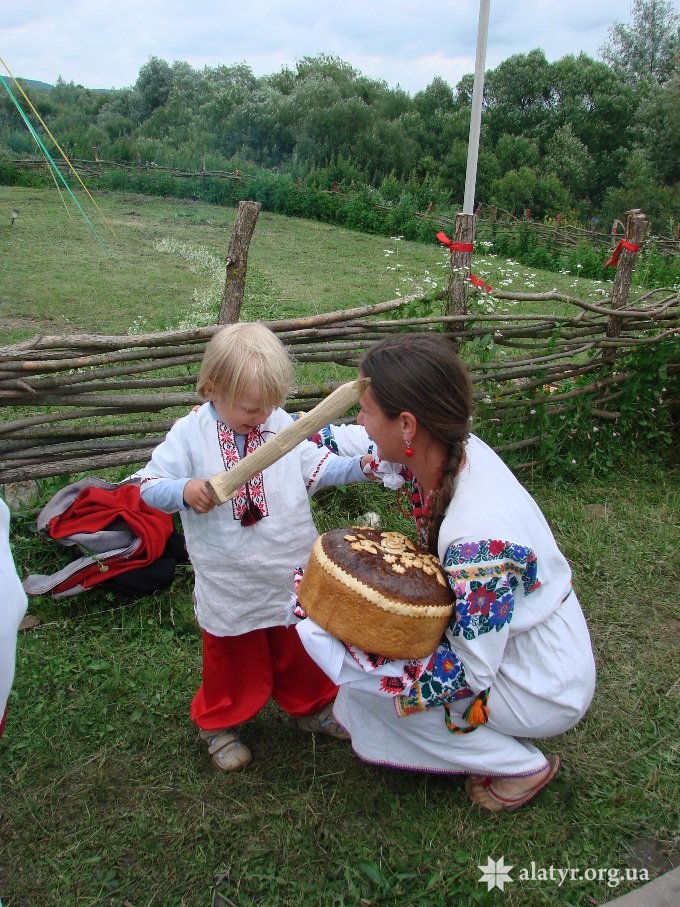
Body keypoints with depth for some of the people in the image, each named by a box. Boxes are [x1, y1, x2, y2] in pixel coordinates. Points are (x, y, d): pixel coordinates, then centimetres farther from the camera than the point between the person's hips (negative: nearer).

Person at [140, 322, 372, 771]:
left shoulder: (283, 425, -4)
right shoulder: (189, 434, -12)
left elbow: (316, 468, 3)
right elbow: (150, 485, -12)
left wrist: (358, 466, -11)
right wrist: (185, 491, -31)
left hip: (293, 573, 3)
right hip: (230, 586, -2)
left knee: (301, 648, 22)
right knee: (232, 658, 17)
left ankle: (313, 706, 47)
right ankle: (220, 723, 42)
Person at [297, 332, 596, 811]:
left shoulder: (479, 536, -36)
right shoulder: (454, 449, -14)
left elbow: (470, 671, -26)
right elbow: (359, 447, 6)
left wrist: (353, 643, -28)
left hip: (546, 690, -7)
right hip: (495, 634, 7)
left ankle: (521, 765, 4)